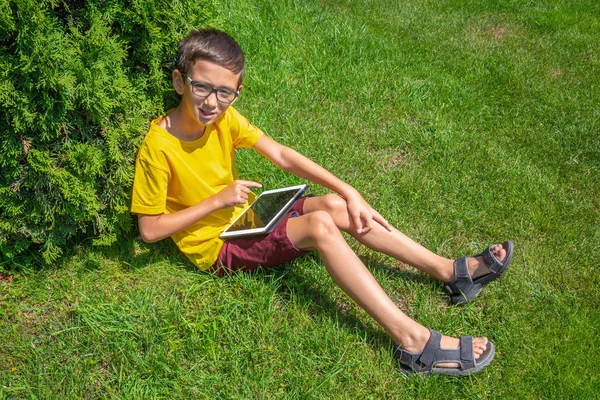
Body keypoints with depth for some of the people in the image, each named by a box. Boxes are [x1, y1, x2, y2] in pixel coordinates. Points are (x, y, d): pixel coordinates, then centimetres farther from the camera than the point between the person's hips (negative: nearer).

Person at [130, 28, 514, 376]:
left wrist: (348, 191, -15)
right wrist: (217, 201, -24)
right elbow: (150, 228, -19)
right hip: (217, 246, -6)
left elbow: (281, 154, -7)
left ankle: (451, 271, -7)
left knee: (338, 207, -11)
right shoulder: (158, 147, -24)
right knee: (319, 225, -26)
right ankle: (413, 339, -30)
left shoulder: (224, 117, -7)